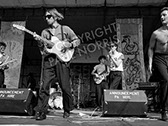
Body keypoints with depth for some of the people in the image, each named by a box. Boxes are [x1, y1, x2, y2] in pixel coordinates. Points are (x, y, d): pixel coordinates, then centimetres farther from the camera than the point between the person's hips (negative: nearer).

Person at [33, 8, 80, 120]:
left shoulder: (65, 29, 10)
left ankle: (67, 110, 21)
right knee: (44, 86, -6)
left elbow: (77, 40, 9)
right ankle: (41, 112, 0)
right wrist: (39, 41, -9)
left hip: (62, 60, -2)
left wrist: (68, 45, -9)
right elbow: (42, 48, 12)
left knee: (65, 87, 2)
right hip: (48, 61, 2)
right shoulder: (45, 32, 17)